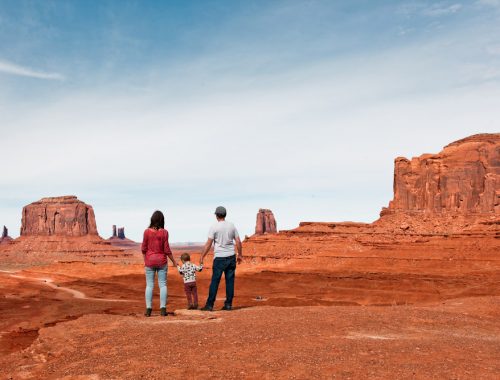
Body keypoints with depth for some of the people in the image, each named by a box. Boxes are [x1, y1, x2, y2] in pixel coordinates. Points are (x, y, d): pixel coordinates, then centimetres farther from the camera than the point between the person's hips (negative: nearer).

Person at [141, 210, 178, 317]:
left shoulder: (147, 231, -5)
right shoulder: (164, 232, -9)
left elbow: (143, 248, 0)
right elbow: (166, 250, -8)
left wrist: (145, 260, 14)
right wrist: (174, 261, 4)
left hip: (149, 261, 1)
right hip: (162, 261, -1)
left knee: (149, 285, 7)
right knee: (163, 285, 6)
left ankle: (148, 309, 5)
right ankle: (163, 309, 4)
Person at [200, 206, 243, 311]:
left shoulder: (214, 227, -7)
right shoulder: (232, 225, 6)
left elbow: (208, 244, -9)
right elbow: (238, 242, 7)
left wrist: (202, 257, -3)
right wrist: (240, 255, 18)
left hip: (219, 257, -4)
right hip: (231, 256, 4)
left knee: (215, 281, 0)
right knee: (230, 281, 8)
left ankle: (210, 305, 2)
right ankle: (228, 304, 11)